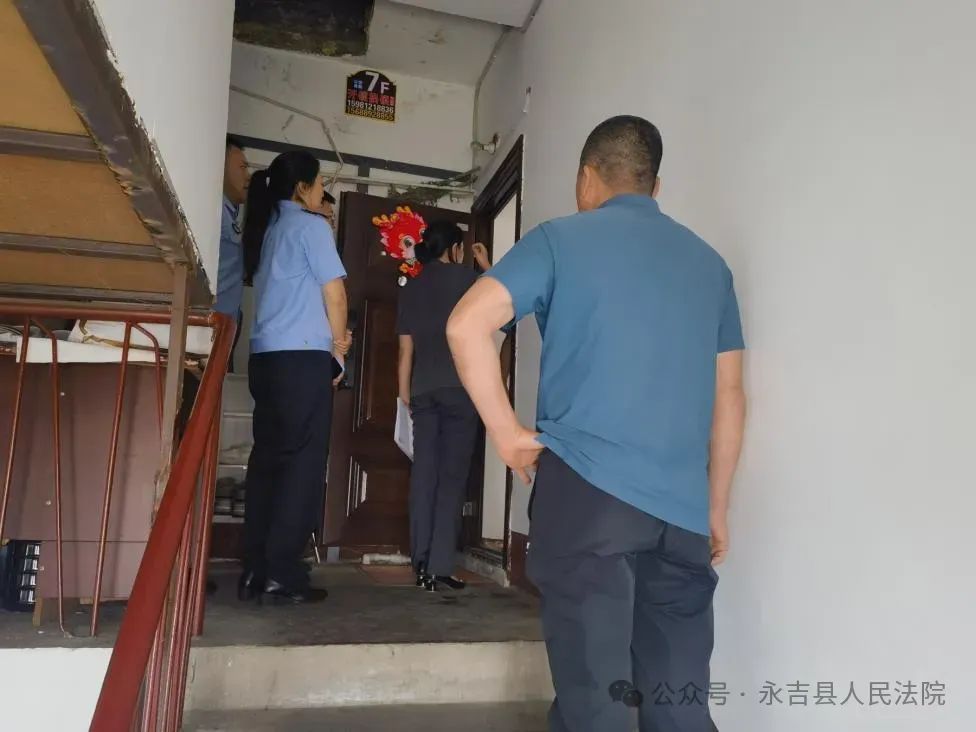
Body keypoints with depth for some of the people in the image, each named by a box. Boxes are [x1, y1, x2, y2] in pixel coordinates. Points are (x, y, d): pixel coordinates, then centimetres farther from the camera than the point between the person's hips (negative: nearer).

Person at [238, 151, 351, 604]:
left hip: (265, 355, 8)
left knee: (266, 458, 7)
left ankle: (255, 570, 9)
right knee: (303, 462, -4)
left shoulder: (264, 230, 20)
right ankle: (282, 572, -4)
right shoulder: (310, 225, -2)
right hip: (303, 356, -7)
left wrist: (329, 338, 18)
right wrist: (339, 342, 8)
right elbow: (333, 292, -6)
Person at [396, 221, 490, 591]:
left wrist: (405, 395, 16)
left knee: (423, 474, 4)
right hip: (459, 387, -4)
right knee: (452, 476, -4)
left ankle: (422, 563, 4)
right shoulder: (464, 276, 4)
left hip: (423, 391, 4)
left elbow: (406, 349, 11)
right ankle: (440, 567, -6)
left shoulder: (410, 289, 15)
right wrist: (485, 266, 29)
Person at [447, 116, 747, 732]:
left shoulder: (561, 240, 3)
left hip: (589, 490, -4)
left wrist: (507, 432, -2)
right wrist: (717, 509, 20)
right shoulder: (709, 262, 15)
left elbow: (467, 325, -10)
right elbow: (729, 398, 14)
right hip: (684, 509, 5)